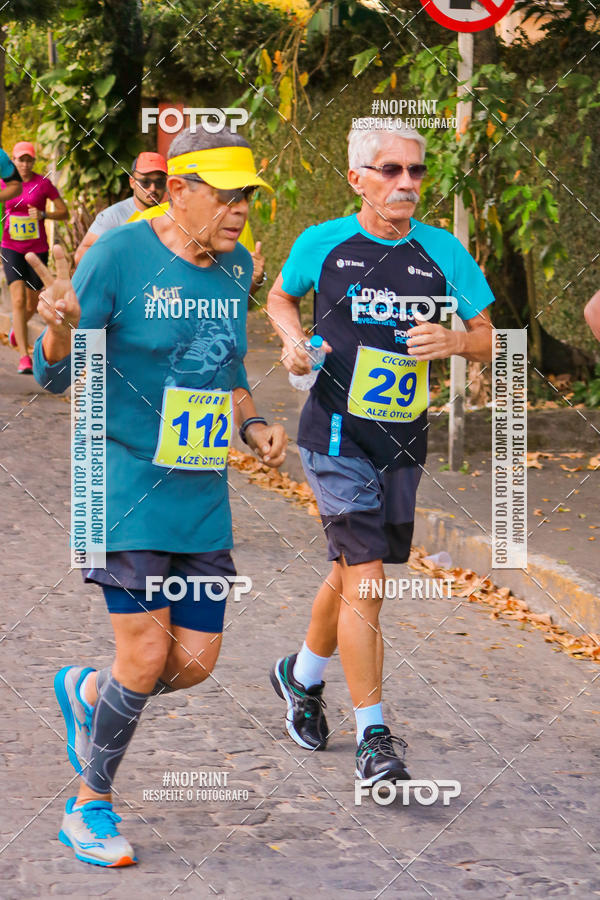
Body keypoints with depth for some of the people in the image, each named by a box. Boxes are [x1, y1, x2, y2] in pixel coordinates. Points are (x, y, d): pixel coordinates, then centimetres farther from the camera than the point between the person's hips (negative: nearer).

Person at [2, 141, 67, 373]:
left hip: (37, 249, 0)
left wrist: (42, 214, -19)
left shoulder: (43, 184, -5)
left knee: (32, 303, 12)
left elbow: (64, 213, -3)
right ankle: (24, 357, -15)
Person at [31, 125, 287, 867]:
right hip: (127, 489, -6)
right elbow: (56, 374, -10)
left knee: (195, 662, 4)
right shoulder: (117, 256, -12)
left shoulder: (234, 266, 7)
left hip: (203, 497, 6)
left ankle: (86, 694, 35)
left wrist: (254, 428, 2)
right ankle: (90, 806, 13)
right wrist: (60, 327, -32)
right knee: (146, 661, -9)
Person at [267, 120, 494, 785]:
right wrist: (294, 341, -5)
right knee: (366, 580, -13)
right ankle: (372, 738, -7)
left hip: (403, 442, 4)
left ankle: (302, 675, 44)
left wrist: (455, 341, -18)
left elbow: (488, 338, 5)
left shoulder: (441, 251, 1)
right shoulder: (323, 243, -3)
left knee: (351, 576, 16)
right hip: (337, 436, -4)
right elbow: (280, 297, 16)